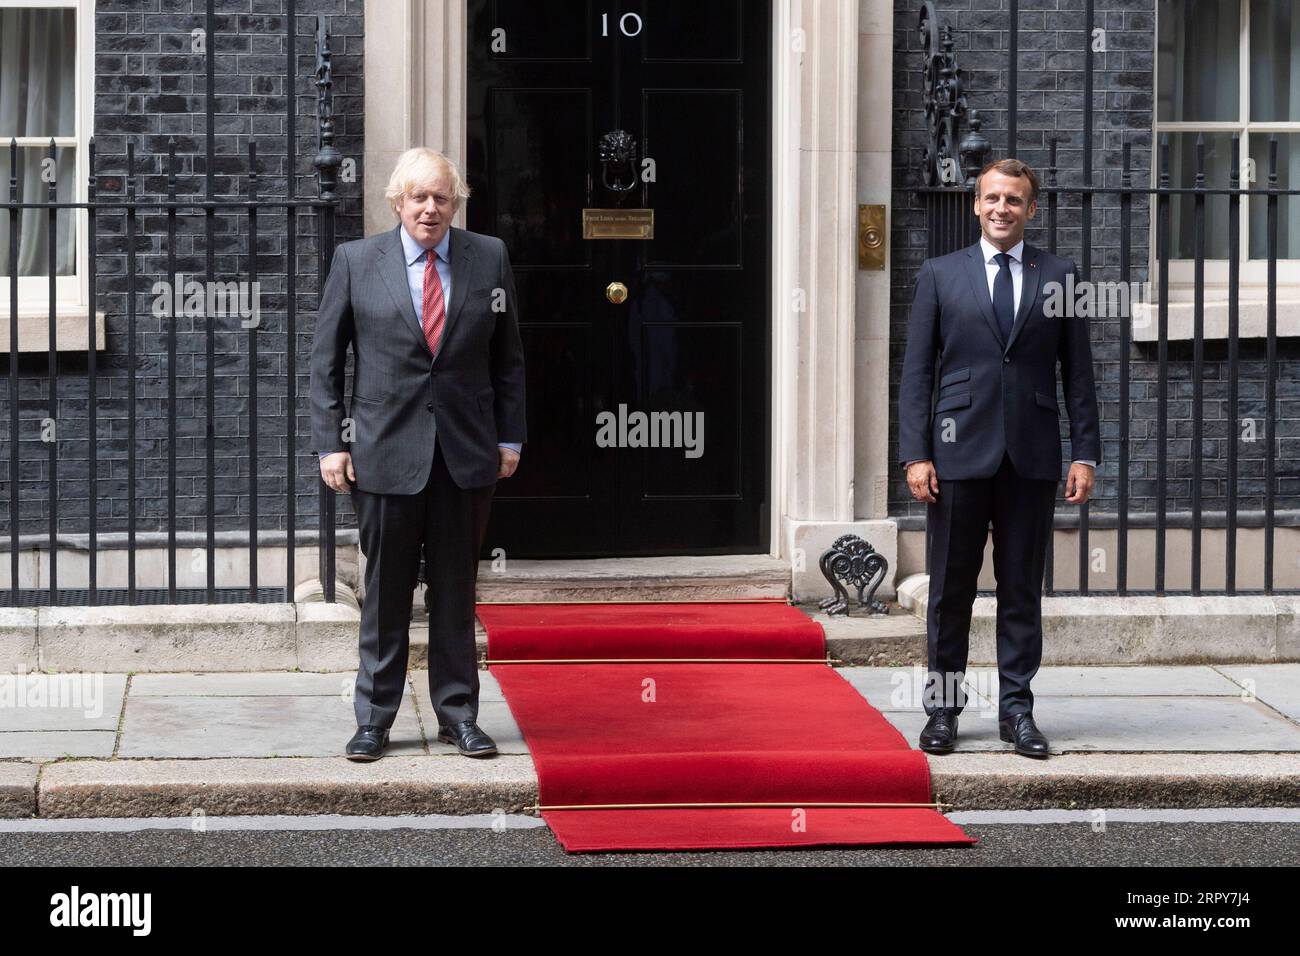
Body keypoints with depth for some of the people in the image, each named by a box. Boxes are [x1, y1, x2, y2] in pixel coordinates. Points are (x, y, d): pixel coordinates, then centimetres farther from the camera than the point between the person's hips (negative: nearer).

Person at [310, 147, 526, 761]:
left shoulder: (489, 259, 5)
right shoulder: (355, 261, 1)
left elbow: (508, 357, 11)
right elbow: (325, 359, 4)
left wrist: (510, 436, 5)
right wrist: (330, 442, -3)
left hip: (467, 454, 1)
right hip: (385, 451, -1)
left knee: (456, 589, 8)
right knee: (385, 589, 4)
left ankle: (457, 714, 17)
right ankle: (374, 717, 13)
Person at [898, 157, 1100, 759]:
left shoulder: (1058, 276, 8)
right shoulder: (940, 275, 7)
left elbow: (1078, 371, 8)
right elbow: (917, 371, 4)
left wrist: (1085, 453, 1)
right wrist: (915, 454, -5)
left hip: (1032, 457, 1)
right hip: (960, 452, -1)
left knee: (1023, 589, 4)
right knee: (951, 589, 3)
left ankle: (1016, 709, 11)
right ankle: (943, 708, 12)